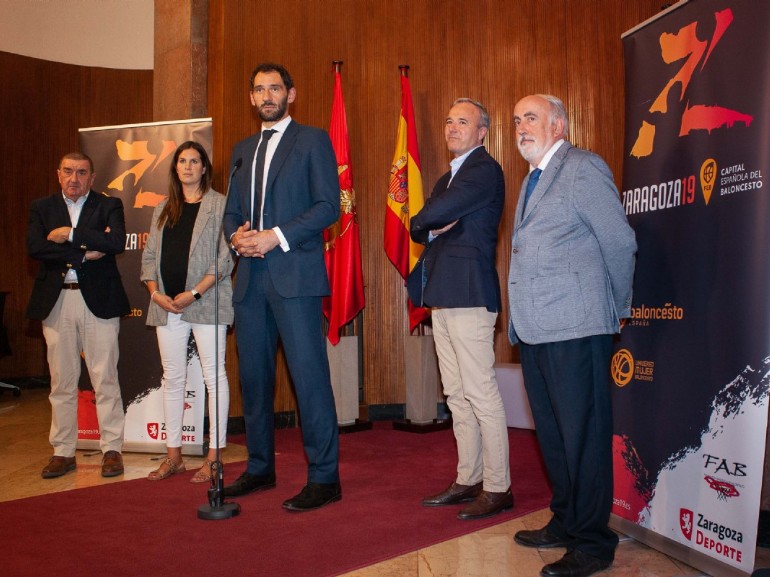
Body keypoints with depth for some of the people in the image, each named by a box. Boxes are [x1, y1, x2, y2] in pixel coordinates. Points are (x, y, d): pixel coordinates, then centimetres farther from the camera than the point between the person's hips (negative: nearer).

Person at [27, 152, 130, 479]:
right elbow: (34, 247, -6)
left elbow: (117, 243, -14)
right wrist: (84, 253, -12)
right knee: (61, 382, 8)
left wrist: (71, 235, -12)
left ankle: (112, 449, 11)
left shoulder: (109, 206, 5)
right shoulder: (41, 208, 11)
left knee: (105, 379, 1)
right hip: (56, 302, 2)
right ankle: (63, 452, 18)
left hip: (99, 300, -2)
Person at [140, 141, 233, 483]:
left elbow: (226, 256, -7)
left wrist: (194, 293, -13)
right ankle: (173, 456, 18)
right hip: (167, 304, 6)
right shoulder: (163, 210, 18)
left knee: (214, 376, -2)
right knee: (172, 378, 9)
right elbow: (149, 256, 16)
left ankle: (213, 457, 5)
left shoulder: (219, 204, 1)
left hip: (206, 302, -5)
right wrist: (155, 292, -1)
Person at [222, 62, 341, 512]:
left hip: (295, 275, -6)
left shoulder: (313, 141, 4)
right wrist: (236, 234, -2)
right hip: (251, 277, 7)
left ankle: (324, 478, 1)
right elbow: (232, 211, 22)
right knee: (254, 376, 11)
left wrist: (277, 236, -15)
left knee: (309, 376, -7)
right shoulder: (243, 150, 22)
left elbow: (329, 205, -6)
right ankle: (260, 468, 25)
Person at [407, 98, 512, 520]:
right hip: (443, 295, 9)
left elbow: (437, 213, -18)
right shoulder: (447, 178, 24)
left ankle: (497, 488, 2)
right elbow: (419, 228, 17)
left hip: (469, 294, -9)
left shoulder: (485, 170, -6)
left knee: (481, 394, -6)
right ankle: (469, 481, 21)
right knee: (457, 395, 12)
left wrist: (425, 221, 2)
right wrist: (432, 230, -4)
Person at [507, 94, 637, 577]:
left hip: (574, 329, -9)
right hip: (535, 331, 9)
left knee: (583, 435, -2)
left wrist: (618, 310, 0)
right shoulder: (533, 180, 21)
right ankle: (565, 523, 31)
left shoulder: (584, 168, -6)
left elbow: (620, 242, -8)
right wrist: (521, 320, 15)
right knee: (552, 434, 16)